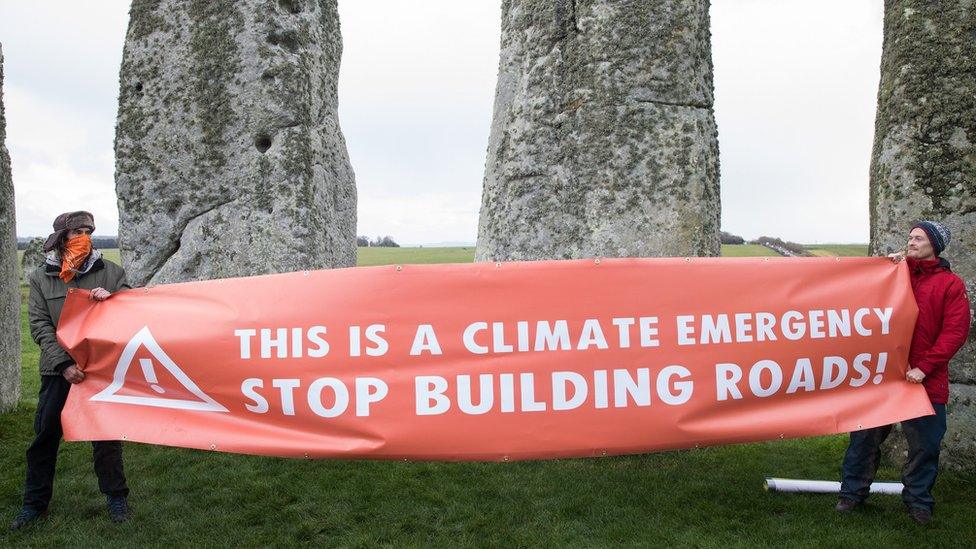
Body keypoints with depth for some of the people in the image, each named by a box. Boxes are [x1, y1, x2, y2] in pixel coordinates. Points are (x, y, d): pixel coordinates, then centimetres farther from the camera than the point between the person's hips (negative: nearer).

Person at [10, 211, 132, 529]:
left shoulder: (111, 272, 2)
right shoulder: (41, 278, 4)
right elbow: (39, 325, -1)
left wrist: (111, 299, -19)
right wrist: (63, 364, -12)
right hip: (58, 371, 1)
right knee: (45, 435, 7)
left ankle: (116, 497, 20)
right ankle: (35, 502, 24)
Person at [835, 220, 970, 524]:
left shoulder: (951, 284, 0)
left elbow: (955, 332, -7)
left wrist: (924, 367, -14)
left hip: (925, 378, -2)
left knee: (924, 444, 8)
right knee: (866, 435, 7)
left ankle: (918, 500, 25)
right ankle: (853, 492, 19)